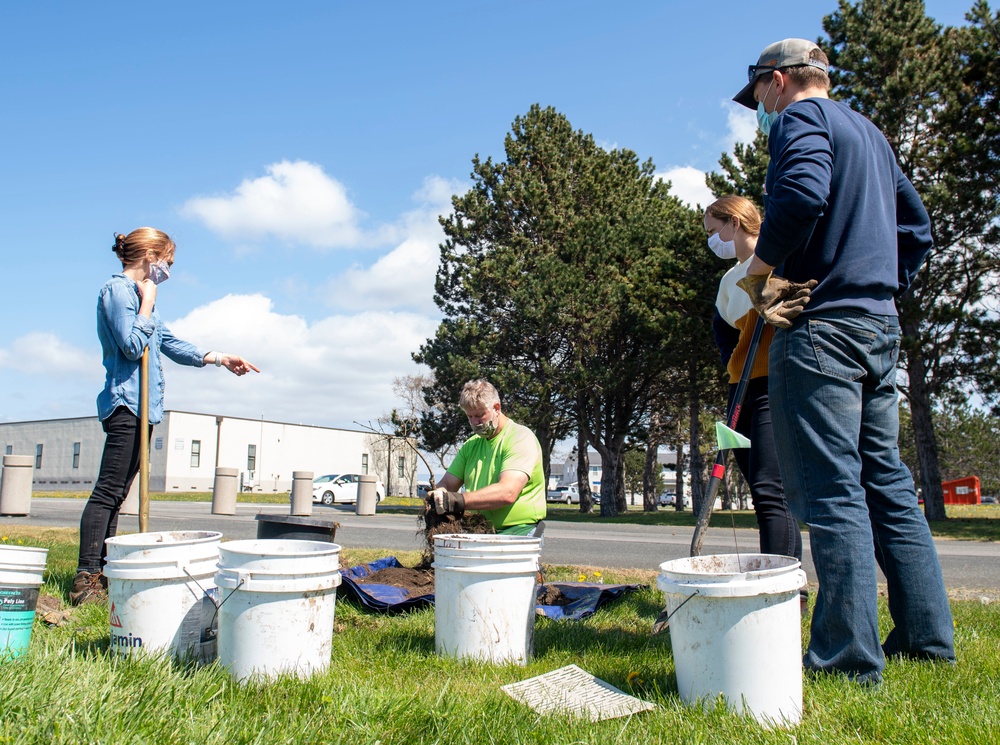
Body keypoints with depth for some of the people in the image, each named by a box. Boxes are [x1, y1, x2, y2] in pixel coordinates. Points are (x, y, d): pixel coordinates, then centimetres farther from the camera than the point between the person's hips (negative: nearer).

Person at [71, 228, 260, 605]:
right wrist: (148, 302, -10)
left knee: (114, 495, 9)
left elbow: (171, 344, 26)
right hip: (126, 404, -10)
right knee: (108, 491, -11)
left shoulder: (138, 294, 22)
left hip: (140, 406, 10)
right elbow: (132, 346, -19)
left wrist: (220, 358, 22)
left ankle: (102, 574, 12)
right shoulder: (117, 289, -7)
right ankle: (86, 578, -9)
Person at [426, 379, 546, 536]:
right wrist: (438, 495, -11)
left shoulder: (520, 437, -6)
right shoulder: (471, 445, 18)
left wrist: (460, 500, -30)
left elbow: (507, 493, -20)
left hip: (518, 531, -7)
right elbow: (447, 483, 14)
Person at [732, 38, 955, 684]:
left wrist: (760, 268, -11)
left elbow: (802, 192, -24)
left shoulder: (801, 117, -3)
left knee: (830, 489, -8)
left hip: (821, 323, -9)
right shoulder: (871, 132, 24)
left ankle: (850, 656, -4)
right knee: (886, 478, 12)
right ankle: (928, 636, 18)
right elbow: (917, 225, 27)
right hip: (882, 325, 9)